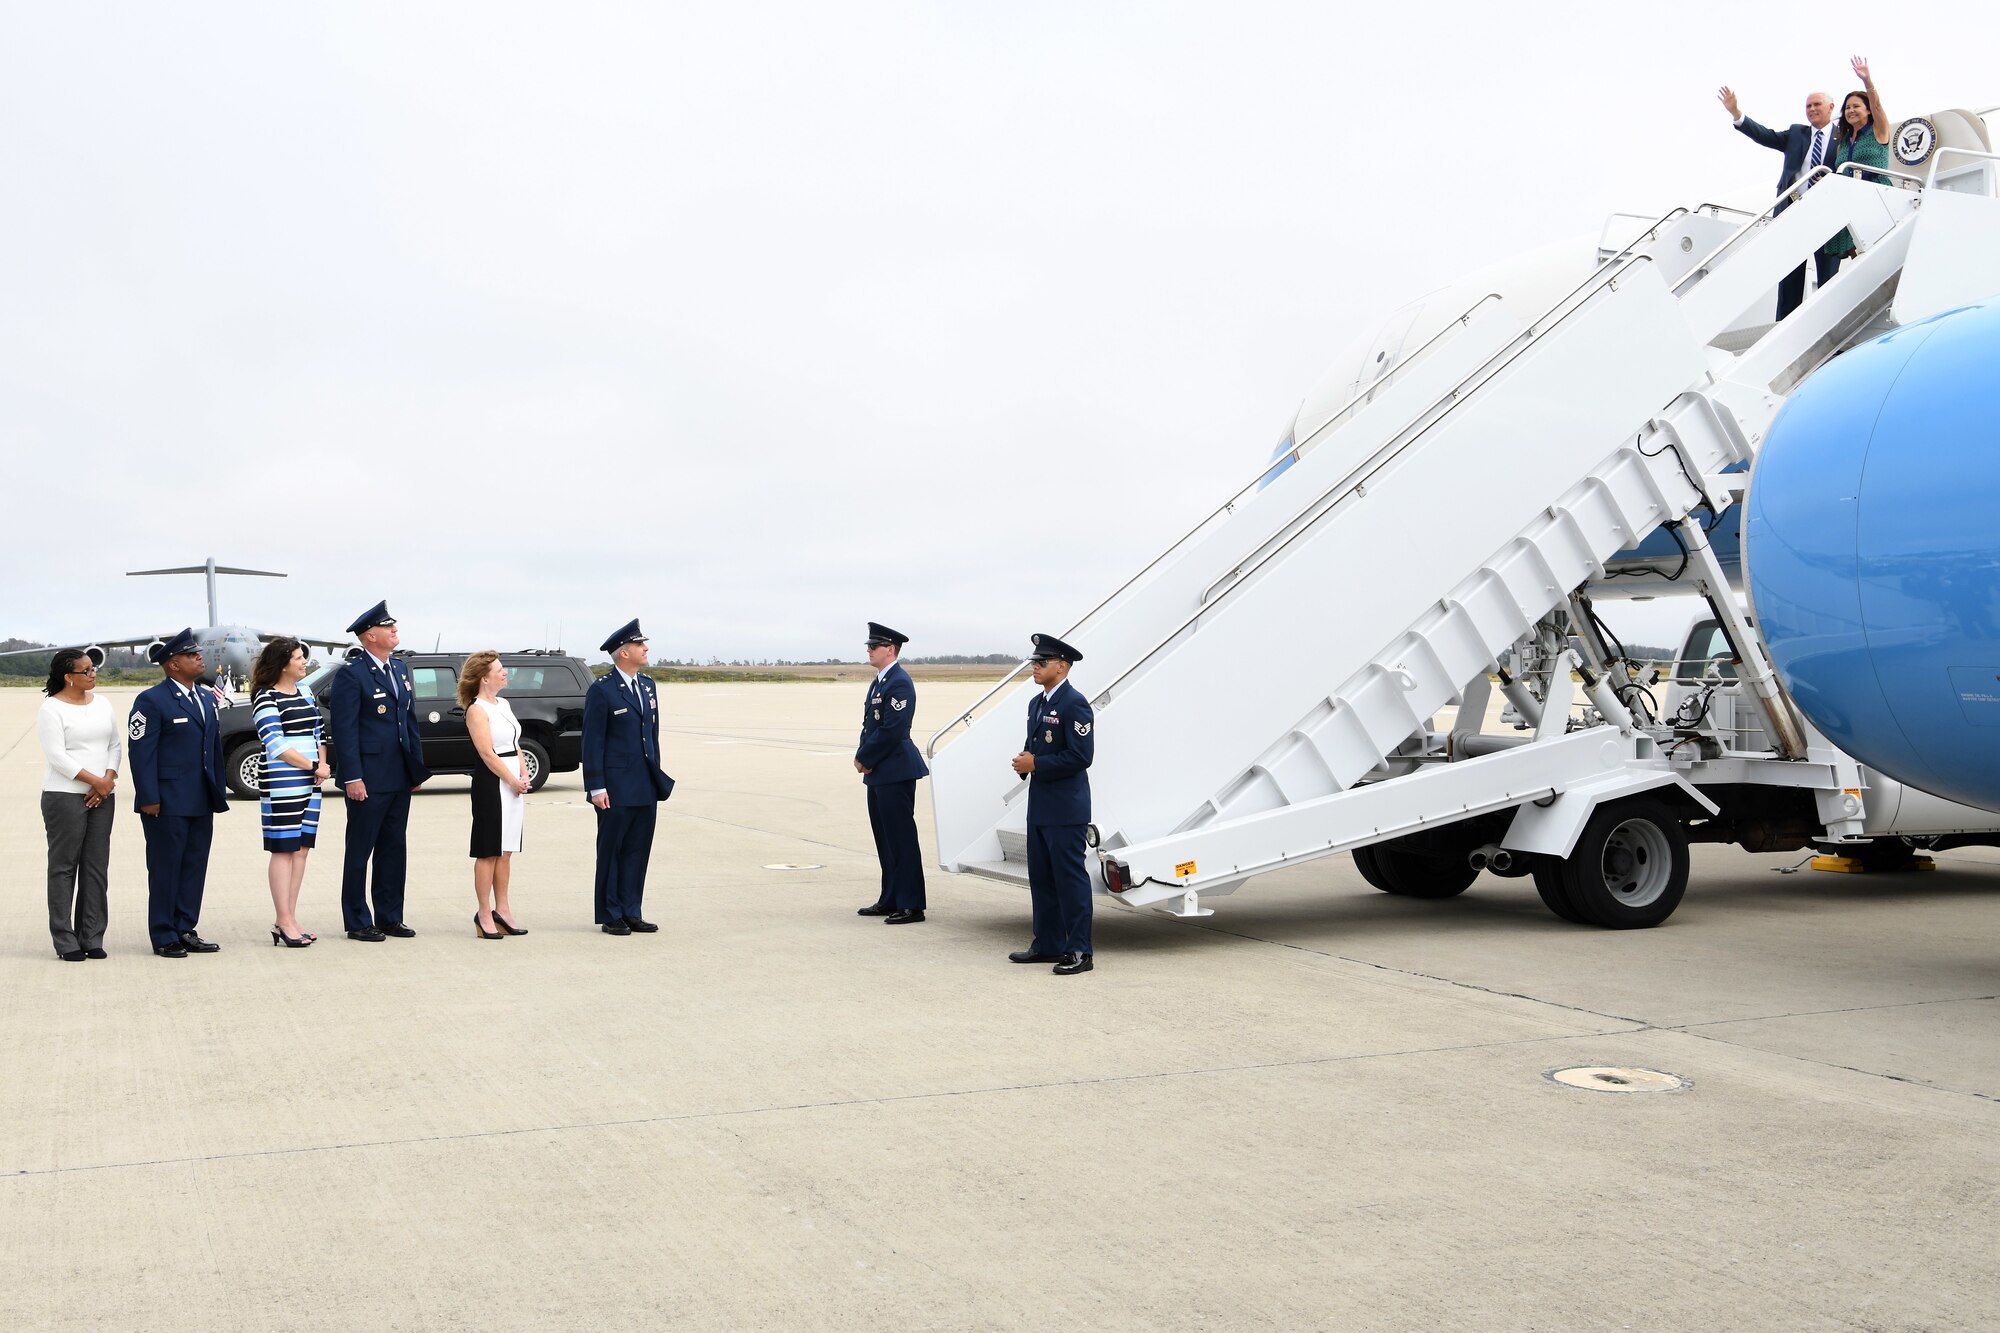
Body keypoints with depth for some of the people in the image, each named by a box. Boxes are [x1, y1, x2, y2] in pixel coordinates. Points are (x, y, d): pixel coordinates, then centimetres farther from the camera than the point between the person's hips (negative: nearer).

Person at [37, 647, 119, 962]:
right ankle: (65, 941, 3)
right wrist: (94, 780, -14)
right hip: (65, 797, -6)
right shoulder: (52, 709, -6)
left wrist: (108, 780, -4)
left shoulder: (101, 703, 12)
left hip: (101, 797, 6)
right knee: (64, 868, -1)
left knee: (97, 868, 6)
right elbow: (57, 756, -13)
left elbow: (114, 745, 12)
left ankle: (92, 938, 11)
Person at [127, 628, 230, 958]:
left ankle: (185, 930, 18)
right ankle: (164, 937, 7)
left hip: (201, 802, 7)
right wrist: (149, 798, -16)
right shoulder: (152, 701, -8)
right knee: (165, 868, 0)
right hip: (167, 803, -7)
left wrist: (219, 791, 12)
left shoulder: (207, 699, 15)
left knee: (195, 866, 10)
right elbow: (142, 752, -11)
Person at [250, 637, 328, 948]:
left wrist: (322, 765, 1)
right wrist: (313, 766, -12)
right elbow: (276, 746, -15)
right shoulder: (266, 699, -8)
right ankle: (284, 921, 0)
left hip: (310, 783, 8)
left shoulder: (306, 695, 16)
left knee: (301, 849, 7)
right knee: (283, 850, -3)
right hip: (282, 784, -8)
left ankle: (288, 919, 13)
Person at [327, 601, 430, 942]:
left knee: (394, 849, 12)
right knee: (359, 851, 2)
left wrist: (417, 769, 13)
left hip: (399, 778, 8)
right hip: (368, 779, -7)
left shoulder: (400, 668, 13)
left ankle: (390, 917, 21)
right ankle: (358, 923, 9)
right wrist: (352, 778, -18)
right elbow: (344, 730, -14)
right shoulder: (351, 674, -11)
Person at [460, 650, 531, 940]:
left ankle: (502, 910, 17)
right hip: (491, 783, -8)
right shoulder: (477, 710, -10)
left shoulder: (504, 705, 14)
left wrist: (524, 776, 3)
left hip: (514, 783, 8)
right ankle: (484, 914, 4)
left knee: (506, 850, 11)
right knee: (488, 851, -2)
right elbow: (487, 753, -15)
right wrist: (513, 781, -13)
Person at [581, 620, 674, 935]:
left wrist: (658, 777, 15)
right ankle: (610, 916, 12)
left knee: (638, 851, 9)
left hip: (645, 787, 6)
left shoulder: (648, 685, 12)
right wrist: (596, 787, -14)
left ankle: (631, 913, 17)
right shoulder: (602, 690, -9)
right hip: (616, 787, -6)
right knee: (611, 851, 4)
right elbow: (592, 741, -9)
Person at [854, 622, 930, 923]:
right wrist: (862, 756, 1)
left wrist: (864, 758, -11)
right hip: (878, 773, 10)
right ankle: (890, 900, 22)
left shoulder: (899, 683, -15)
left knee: (901, 839, -6)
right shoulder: (879, 682, 16)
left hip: (896, 773, -10)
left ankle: (911, 905, -2)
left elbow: (891, 731, -20)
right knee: (884, 839, 14)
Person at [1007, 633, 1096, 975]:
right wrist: (1024, 759, 2)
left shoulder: (1075, 704, -14)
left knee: (1070, 877, -6)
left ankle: (1079, 951, -2)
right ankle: (1048, 944, 23)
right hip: (1040, 805, 10)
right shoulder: (1037, 703, 16)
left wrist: (1036, 763, -17)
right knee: (1041, 877, 14)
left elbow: (1080, 756, -19)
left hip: (1066, 808, -10)